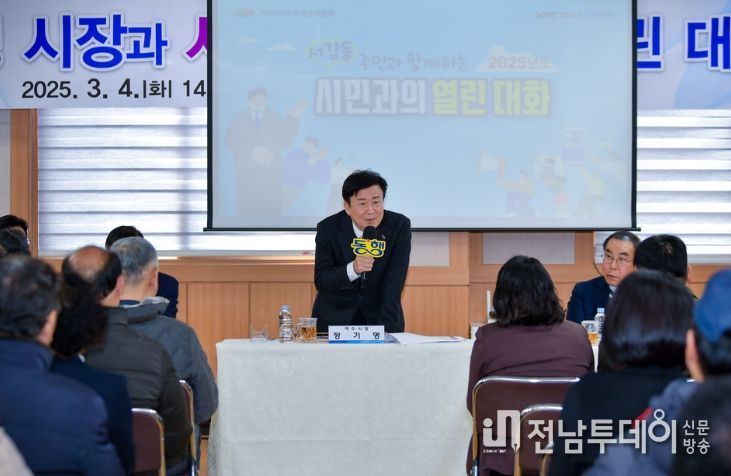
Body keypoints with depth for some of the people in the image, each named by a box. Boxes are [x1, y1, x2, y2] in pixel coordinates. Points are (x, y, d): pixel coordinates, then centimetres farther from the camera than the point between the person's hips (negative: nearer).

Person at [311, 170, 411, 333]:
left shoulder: (399, 226, -11)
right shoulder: (328, 228, -11)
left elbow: (394, 283, -14)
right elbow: (320, 281, -12)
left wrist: (385, 328, -23)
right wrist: (352, 269, -30)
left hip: (379, 314, 0)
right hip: (335, 317, 0)